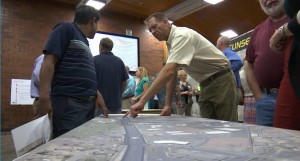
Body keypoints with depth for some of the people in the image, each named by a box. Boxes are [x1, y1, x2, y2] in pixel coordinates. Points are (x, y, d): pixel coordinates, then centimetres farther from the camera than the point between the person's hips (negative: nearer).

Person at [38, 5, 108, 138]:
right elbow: (49, 62, -11)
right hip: (69, 102, -8)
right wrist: (44, 97, -20)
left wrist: (97, 94, 16)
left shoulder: (83, 42, 25)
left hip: (87, 103, 9)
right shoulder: (66, 29, 1)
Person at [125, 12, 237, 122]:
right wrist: (168, 104, 2)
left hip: (221, 80, -8)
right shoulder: (171, 42, 7)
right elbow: (172, 74, 7)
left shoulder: (182, 35, -23)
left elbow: (169, 71, -35)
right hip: (206, 84, 8)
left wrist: (142, 101, -39)